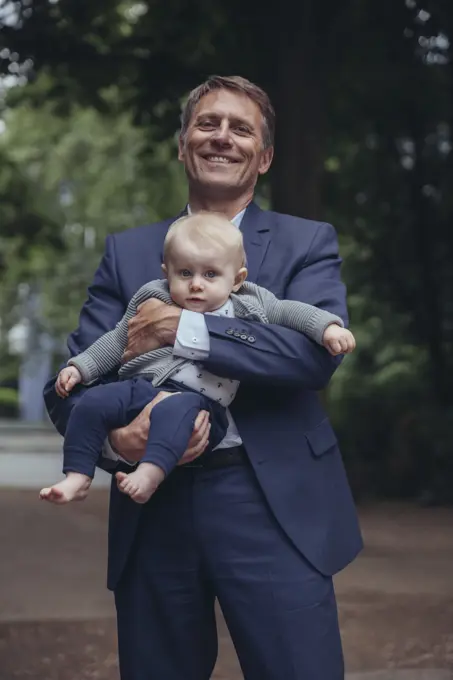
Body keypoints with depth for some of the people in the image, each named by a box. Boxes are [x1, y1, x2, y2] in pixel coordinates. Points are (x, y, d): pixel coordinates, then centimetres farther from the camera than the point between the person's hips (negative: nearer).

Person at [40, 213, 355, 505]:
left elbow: (290, 312, 12)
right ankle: (78, 478, -13)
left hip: (197, 400, -3)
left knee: (175, 411, -38)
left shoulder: (245, 308, 11)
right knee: (92, 404, -20)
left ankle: (151, 475, -48)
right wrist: (80, 367, 16)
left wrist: (328, 326, -4)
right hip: (141, 386, 4)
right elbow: (118, 341, 22)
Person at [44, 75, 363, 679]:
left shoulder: (308, 243, 7)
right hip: (153, 509, 2)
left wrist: (182, 327, -15)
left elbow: (319, 348, -12)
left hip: (274, 506, -2)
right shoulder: (127, 253, 12)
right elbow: (71, 381, 5)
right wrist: (117, 437, -17)